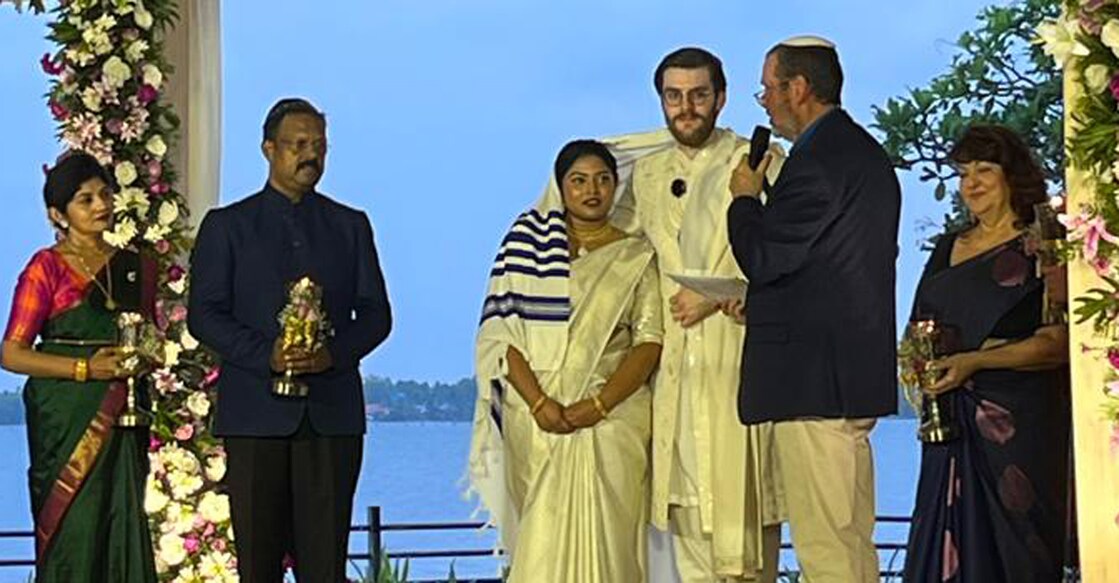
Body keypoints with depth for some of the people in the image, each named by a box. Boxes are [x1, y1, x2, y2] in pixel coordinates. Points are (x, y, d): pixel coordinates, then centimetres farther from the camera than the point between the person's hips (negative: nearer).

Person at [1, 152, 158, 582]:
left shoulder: (136, 267, 12)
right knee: (73, 534, -5)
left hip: (122, 420, 4)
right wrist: (85, 368, -16)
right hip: (65, 419, -4)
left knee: (124, 529, 1)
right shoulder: (46, 267, -2)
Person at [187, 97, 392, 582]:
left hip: (332, 411, 1)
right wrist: (266, 355, -13)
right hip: (255, 410, -1)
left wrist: (334, 353, -10)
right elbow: (203, 314, 1)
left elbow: (376, 313, 10)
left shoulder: (350, 226, 15)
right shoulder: (226, 225, 9)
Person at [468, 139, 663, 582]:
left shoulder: (635, 257, 11)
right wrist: (539, 403, -10)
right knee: (544, 536, -5)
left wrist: (597, 406, -13)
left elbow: (649, 342, 1)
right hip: (535, 416, 0)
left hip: (611, 416, 0)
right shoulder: (527, 239, 9)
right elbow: (500, 330, 2)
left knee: (601, 535, -8)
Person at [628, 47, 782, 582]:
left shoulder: (759, 162, 1)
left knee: (739, 501, -7)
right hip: (676, 367, 5)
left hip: (740, 362, -5)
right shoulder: (648, 174, 18)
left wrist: (720, 295, -11)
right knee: (686, 504, 5)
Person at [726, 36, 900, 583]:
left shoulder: (817, 159, -15)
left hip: (813, 375, -10)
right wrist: (761, 304, 20)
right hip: (857, 371, 10)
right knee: (853, 538, 15)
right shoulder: (866, 152, 17)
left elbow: (764, 260, -16)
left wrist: (746, 198, 1)